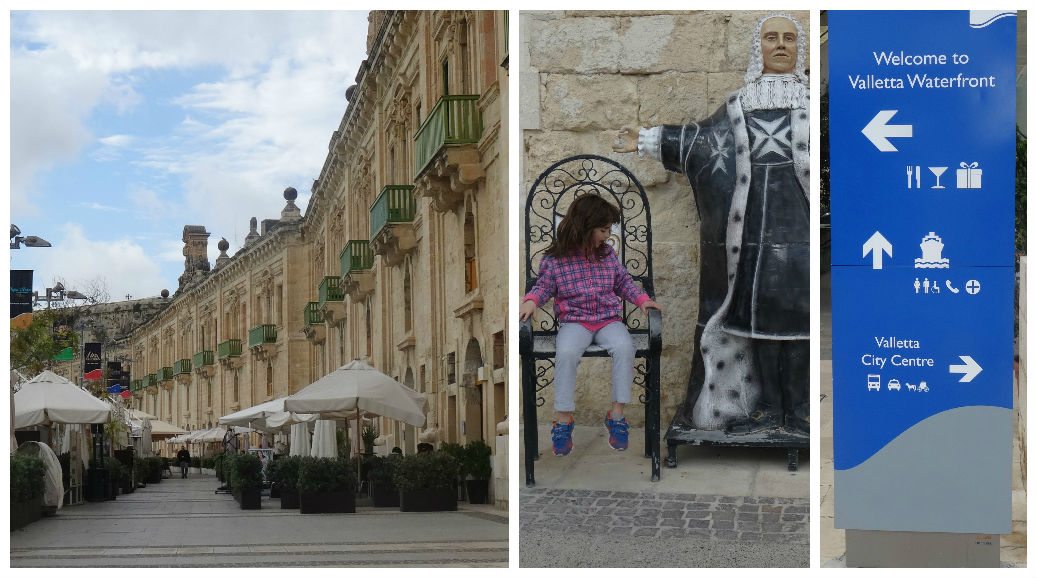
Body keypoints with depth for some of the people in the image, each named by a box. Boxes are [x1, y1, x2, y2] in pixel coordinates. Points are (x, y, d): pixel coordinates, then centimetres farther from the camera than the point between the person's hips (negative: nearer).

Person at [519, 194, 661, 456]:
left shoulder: (608, 253, 9)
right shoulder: (554, 259, -2)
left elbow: (623, 282, 18)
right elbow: (544, 287, 5)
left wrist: (642, 298, 3)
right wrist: (531, 300, -16)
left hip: (608, 319, 3)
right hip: (574, 321, -3)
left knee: (624, 347, -30)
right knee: (566, 352, -34)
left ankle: (617, 414, -19)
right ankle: (563, 419, -21)